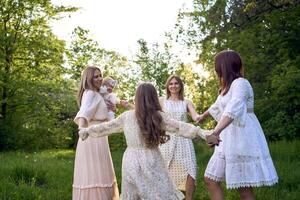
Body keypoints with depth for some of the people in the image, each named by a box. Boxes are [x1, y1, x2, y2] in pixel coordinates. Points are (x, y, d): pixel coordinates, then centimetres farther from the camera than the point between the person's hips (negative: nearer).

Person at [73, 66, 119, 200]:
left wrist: (108, 108, 11)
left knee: (95, 174, 14)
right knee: (95, 174, -7)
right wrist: (82, 129, -47)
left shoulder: (96, 94, 20)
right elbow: (84, 112, -29)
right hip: (94, 138, -10)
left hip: (98, 138, 10)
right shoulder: (90, 93, -11)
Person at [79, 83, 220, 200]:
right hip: (151, 162, -3)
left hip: (130, 161, 3)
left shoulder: (126, 116, 2)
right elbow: (180, 127, -9)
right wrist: (204, 134, -9)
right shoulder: (158, 116, -6)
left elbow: (106, 127, 13)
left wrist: (86, 130, 28)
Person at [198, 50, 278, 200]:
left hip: (242, 138, -9)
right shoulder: (227, 87, 18)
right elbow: (217, 106, 39)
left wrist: (216, 131, -44)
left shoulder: (240, 83, -11)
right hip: (228, 139, 9)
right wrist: (202, 116, 57)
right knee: (210, 179, 5)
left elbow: (234, 109, -30)